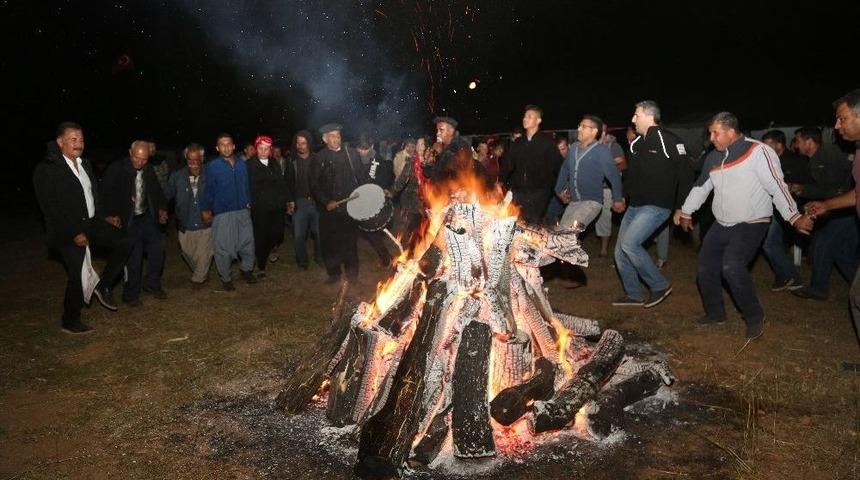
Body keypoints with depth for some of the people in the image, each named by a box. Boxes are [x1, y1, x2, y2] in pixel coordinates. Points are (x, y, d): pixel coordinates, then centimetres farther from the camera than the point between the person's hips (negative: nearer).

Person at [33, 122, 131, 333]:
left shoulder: (85, 165, 9)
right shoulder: (46, 169, -13)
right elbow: (50, 208, -16)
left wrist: (104, 218, 7)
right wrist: (74, 234, -19)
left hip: (91, 223, 7)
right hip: (68, 233, -7)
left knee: (123, 241, -9)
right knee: (77, 276, -2)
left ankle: (103, 286, 7)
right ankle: (70, 321, 19)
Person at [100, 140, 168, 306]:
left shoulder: (149, 170, 4)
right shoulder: (117, 169, -11)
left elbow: (157, 191, 18)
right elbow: (106, 194, -8)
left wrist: (162, 209, 7)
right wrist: (113, 215, -15)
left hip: (148, 217, 5)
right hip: (128, 220, -5)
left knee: (157, 247, -2)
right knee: (133, 257, -4)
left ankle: (152, 284, 19)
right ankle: (131, 295, 11)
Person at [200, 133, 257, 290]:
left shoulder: (242, 165, 7)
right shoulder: (212, 167, -5)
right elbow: (208, 191, -5)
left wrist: (248, 204, 12)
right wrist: (206, 210, -5)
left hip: (243, 212, 4)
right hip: (222, 214, -4)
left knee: (247, 243, 10)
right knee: (223, 248, 2)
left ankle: (247, 270, 33)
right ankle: (225, 278, 18)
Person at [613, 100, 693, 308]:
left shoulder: (668, 141, -12)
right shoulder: (637, 143, 13)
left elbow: (685, 175, -13)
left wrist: (683, 208, -13)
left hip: (656, 206, -8)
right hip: (635, 206, 9)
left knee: (629, 243, -21)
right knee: (620, 252, 6)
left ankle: (660, 285, -3)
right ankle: (634, 294, 20)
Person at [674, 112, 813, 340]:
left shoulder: (758, 152, -14)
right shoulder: (713, 158, 7)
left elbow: (777, 187, -17)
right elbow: (701, 187, 20)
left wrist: (794, 217, -23)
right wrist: (685, 212, 26)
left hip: (750, 225, -7)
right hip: (721, 225, 7)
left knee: (732, 267, -25)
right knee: (705, 268, 6)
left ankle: (755, 318, -5)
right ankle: (715, 313, 27)